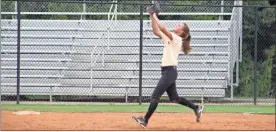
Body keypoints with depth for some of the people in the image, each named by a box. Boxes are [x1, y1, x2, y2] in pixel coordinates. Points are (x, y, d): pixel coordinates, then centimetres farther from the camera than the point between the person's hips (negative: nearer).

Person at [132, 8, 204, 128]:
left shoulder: (177, 39, -11)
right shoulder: (169, 38, 14)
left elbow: (163, 28, -22)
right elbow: (156, 31, 11)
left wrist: (155, 16, -13)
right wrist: (152, 17, 3)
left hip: (170, 71, -10)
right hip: (167, 71, 10)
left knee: (155, 96, -10)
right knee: (174, 98, 14)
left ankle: (145, 120, -9)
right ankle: (196, 108, 23)